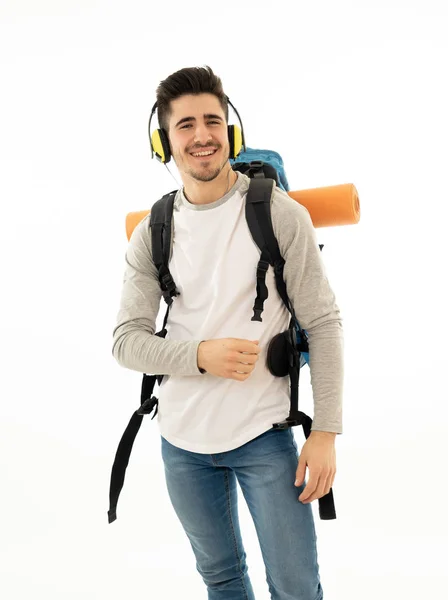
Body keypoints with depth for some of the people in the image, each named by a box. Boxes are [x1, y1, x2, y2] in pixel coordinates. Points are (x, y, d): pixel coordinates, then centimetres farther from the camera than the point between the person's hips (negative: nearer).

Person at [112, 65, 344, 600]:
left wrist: (326, 430, -12)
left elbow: (323, 323, -8)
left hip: (265, 435, -2)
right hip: (182, 441, 3)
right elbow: (126, 340, -2)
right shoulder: (150, 235, 0)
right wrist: (201, 355, -20)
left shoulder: (280, 214, -8)